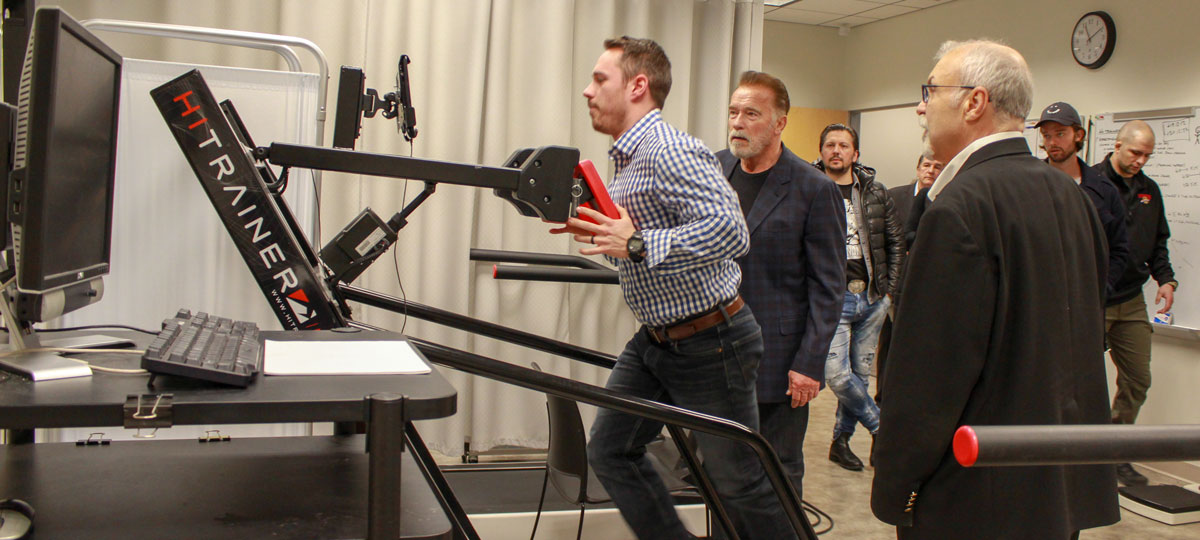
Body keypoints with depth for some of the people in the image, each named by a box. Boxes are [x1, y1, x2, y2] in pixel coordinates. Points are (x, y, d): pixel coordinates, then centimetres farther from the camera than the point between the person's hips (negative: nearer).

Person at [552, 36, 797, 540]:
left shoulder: (669, 150, -21)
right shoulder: (629, 156, 11)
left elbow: (728, 232, -31)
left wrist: (636, 244, -32)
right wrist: (597, 232, 6)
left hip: (709, 343, -10)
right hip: (654, 339, 10)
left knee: (739, 480, 4)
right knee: (610, 451, 11)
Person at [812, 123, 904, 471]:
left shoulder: (875, 193, 9)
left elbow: (896, 242, 15)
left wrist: (890, 288, 8)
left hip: (872, 299, 4)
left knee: (860, 373, 9)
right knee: (838, 374, -14)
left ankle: (841, 439, 25)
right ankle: (883, 427, 7)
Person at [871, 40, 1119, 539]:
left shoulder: (960, 208, -21)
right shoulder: (1071, 195, 7)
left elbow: (930, 370, -21)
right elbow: (1088, 334, 15)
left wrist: (893, 490, -12)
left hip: (980, 499, -8)